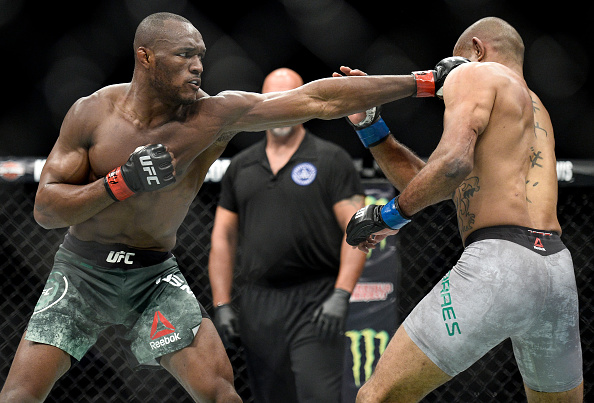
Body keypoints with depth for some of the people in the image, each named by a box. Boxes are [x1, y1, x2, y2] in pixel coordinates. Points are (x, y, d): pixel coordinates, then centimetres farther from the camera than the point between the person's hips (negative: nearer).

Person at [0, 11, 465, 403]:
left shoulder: (216, 114, -14)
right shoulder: (92, 114, -15)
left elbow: (320, 99, -17)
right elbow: (45, 209, -13)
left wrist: (424, 82, -19)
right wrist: (122, 183, -28)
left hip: (155, 275, 1)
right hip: (83, 272, -1)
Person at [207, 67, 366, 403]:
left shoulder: (332, 160, 0)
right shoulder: (241, 167, 14)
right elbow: (223, 237, 16)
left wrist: (340, 296, -16)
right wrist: (222, 305, 7)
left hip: (314, 300, -5)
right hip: (258, 305, 5)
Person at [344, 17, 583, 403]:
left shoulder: (474, 74, 8)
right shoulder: (535, 108, 32)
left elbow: (454, 163, -13)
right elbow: (426, 182, 29)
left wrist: (389, 215, -2)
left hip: (498, 262, -8)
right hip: (558, 271, 8)